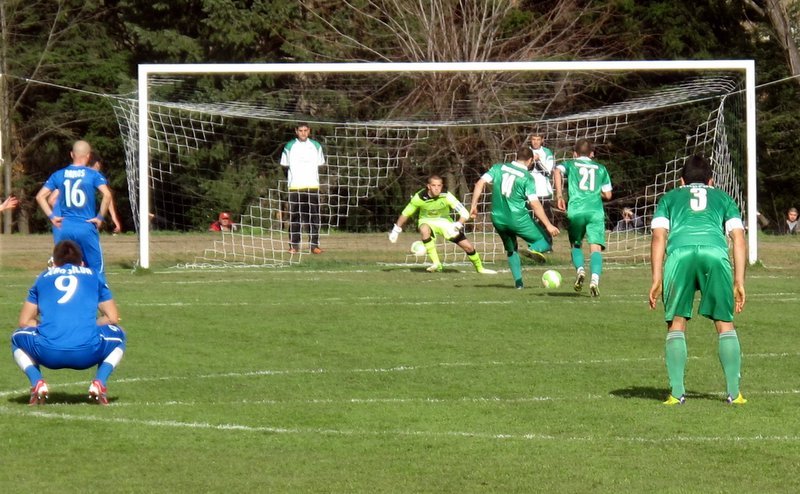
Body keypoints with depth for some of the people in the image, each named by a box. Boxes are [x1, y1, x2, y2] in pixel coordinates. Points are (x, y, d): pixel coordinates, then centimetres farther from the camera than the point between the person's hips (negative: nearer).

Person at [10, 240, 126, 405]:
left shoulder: (43, 277, 24)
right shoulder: (93, 275, 22)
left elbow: (25, 321, 22)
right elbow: (113, 318, 19)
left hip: (48, 354, 1)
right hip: (87, 353, 0)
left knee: (18, 338, 33)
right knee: (118, 336, 31)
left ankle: (37, 383, 6)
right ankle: (99, 383, 6)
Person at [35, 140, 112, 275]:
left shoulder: (59, 175, 7)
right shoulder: (93, 174, -3)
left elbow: (40, 196, 6)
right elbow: (107, 195, -16)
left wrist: (52, 216, 8)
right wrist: (100, 217, -6)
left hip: (63, 228, 3)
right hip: (86, 228, -3)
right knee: (96, 269, 2)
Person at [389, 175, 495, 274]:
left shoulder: (446, 196, -25)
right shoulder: (419, 197, -23)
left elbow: (465, 213, -26)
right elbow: (405, 214, -7)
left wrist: (457, 226, -42)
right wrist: (396, 230, -3)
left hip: (444, 221, 1)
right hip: (427, 221, -1)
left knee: (468, 246, -3)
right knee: (424, 231, -39)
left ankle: (480, 268, 26)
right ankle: (436, 264, -30)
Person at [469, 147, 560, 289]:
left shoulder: (498, 168, 5)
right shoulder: (527, 177, -6)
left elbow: (480, 183, -3)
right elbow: (534, 204, -12)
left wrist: (473, 205, 4)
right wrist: (548, 225, -10)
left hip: (498, 219, 4)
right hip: (518, 219, -4)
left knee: (511, 250, 26)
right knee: (546, 241, 6)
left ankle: (518, 281, 18)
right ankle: (533, 249, -27)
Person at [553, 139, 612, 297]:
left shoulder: (570, 164, 17)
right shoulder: (600, 168, 21)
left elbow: (557, 171, -6)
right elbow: (607, 195, 18)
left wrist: (559, 195, -4)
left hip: (575, 210, 0)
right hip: (596, 211, 0)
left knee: (576, 245, 20)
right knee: (595, 248, -8)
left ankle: (579, 269, -6)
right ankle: (595, 279, -30)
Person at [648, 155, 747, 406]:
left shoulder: (670, 197, 33)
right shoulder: (723, 198, 34)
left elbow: (658, 236, 17)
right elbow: (738, 239, 21)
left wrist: (657, 279, 13)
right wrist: (739, 282, 18)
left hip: (680, 251, 0)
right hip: (715, 251, 0)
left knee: (676, 324, 9)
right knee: (725, 324, 9)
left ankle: (677, 392, 1)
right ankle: (734, 392, 4)